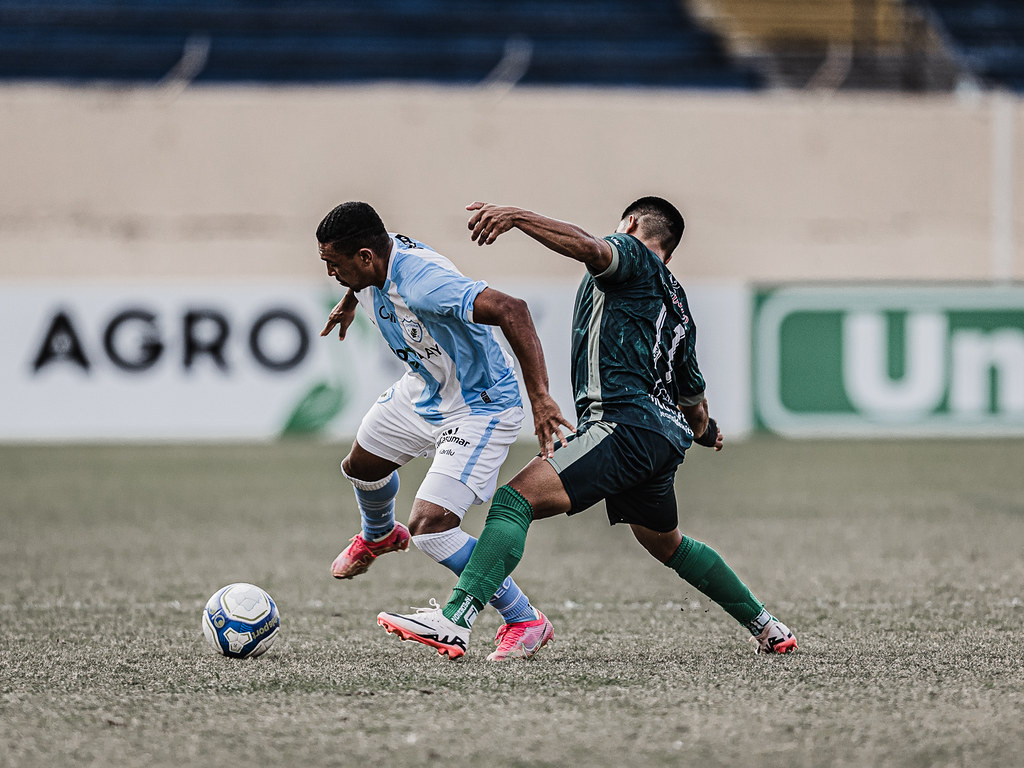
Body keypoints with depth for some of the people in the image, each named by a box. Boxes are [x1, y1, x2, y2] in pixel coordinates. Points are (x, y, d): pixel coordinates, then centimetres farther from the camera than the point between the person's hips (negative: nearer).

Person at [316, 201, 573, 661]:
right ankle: (378, 537, 64)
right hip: (420, 392, 9)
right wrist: (348, 303, 33)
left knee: (429, 527, -19)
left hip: (480, 410, -9)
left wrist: (540, 398, -53)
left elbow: (511, 311, -48)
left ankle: (524, 623, -3)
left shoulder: (422, 283, -40)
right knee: (361, 467, 28)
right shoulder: (374, 263, -13)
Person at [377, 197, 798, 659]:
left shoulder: (633, 254, 7)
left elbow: (590, 248, -19)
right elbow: (693, 399, 38)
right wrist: (704, 429, 61)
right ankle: (767, 629, 39)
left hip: (622, 424, -9)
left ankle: (454, 621, -37)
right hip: (665, 437, 9)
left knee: (515, 500, -20)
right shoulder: (675, 305, 28)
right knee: (668, 546, 31)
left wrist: (518, 217, -28)